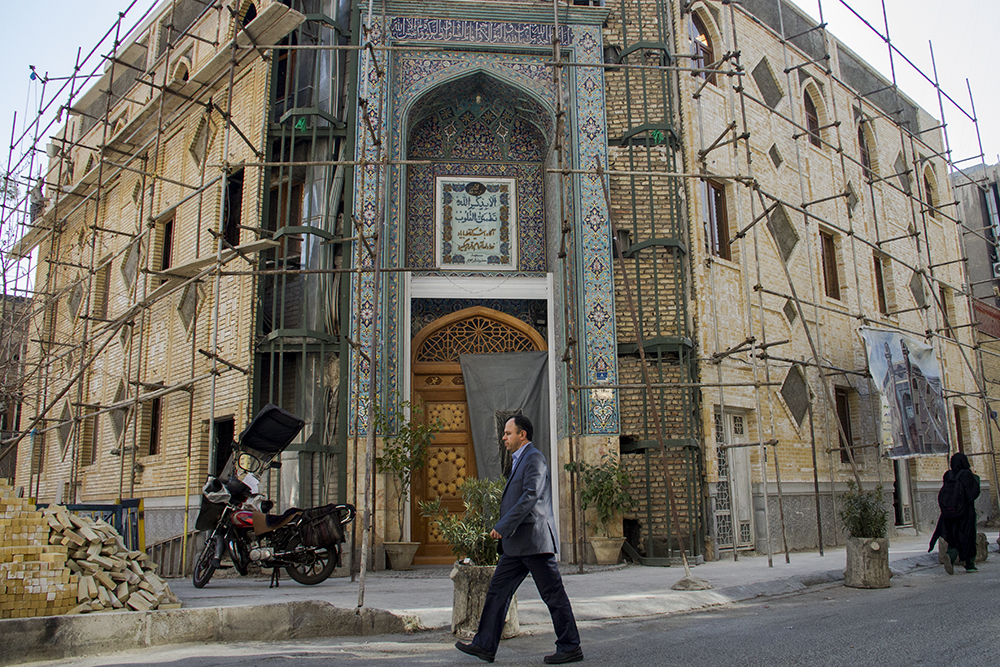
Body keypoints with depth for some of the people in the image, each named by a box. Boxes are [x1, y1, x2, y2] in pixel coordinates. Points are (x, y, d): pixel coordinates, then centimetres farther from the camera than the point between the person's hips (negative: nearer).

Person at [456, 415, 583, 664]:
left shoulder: (534, 457, -11)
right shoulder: (520, 461, 20)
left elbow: (530, 496, -21)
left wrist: (503, 526, -21)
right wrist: (504, 531, 20)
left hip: (534, 539, -10)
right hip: (516, 544, 10)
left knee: (553, 595, -1)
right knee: (498, 590, 8)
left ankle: (570, 648, 8)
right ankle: (485, 645, 13)